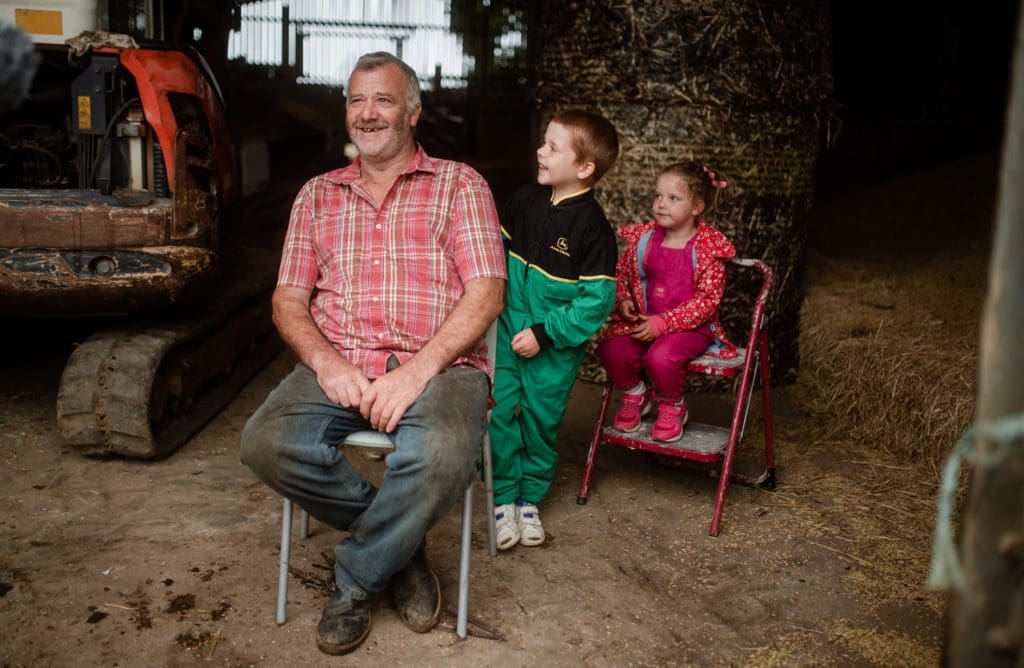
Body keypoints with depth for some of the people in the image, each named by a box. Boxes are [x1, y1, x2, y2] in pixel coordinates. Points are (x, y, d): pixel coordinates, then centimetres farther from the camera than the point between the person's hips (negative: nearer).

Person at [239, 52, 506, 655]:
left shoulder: (459, 185, 9)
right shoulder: (318, 195, 20)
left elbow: (486, 293, -3)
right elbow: (288, 300, 13)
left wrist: (419, 370, -17)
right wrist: (326, 363, -9)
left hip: (436, 364, -3)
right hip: (337, 365, 4)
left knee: (443, 455, -36)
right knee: (268, 444, -27)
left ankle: (356, 580, -6)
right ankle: (402, 541, -2)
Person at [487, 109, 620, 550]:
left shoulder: (592, 226, -16)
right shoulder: (524, 200, 0)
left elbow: (597, 300, -17)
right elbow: (499, 250, 15)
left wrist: (544, 334, -18)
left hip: (555, 346, -4)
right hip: (509, 331, 4)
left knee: (540, 419, 9)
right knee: (500, 411, 0)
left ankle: (529, 499, 29)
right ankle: (504, 498, 15)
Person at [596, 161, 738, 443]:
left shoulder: (708, 248, -12)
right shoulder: (645, 238, 3)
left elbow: (707, 300, -15)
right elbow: (621, 273, 15)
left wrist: (662, 323, -22)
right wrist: (622, 301, -6)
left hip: (691, 327, -4)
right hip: (645, 321, 5)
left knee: (661, 357, -34)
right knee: (612, 349, -22)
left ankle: (673, 407, 1)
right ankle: (635, 395, 12)